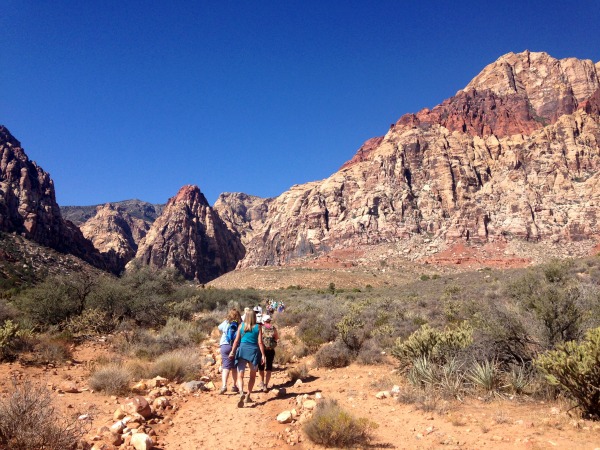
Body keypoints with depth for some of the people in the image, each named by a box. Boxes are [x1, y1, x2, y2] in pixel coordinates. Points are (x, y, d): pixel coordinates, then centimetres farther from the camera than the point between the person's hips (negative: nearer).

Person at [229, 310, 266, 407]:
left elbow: (236, 341, 3)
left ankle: (241, 393, -25)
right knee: (252, 376, 19)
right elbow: (260, 342, -5)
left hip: (242, 350, 0)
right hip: (254, 351, 0)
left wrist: (232, 352, 10)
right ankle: (248, 396, 22)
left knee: (240, 375, 1)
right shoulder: (258, 327, -1)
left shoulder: (241, 326, 3)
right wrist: (263, 355, -3)